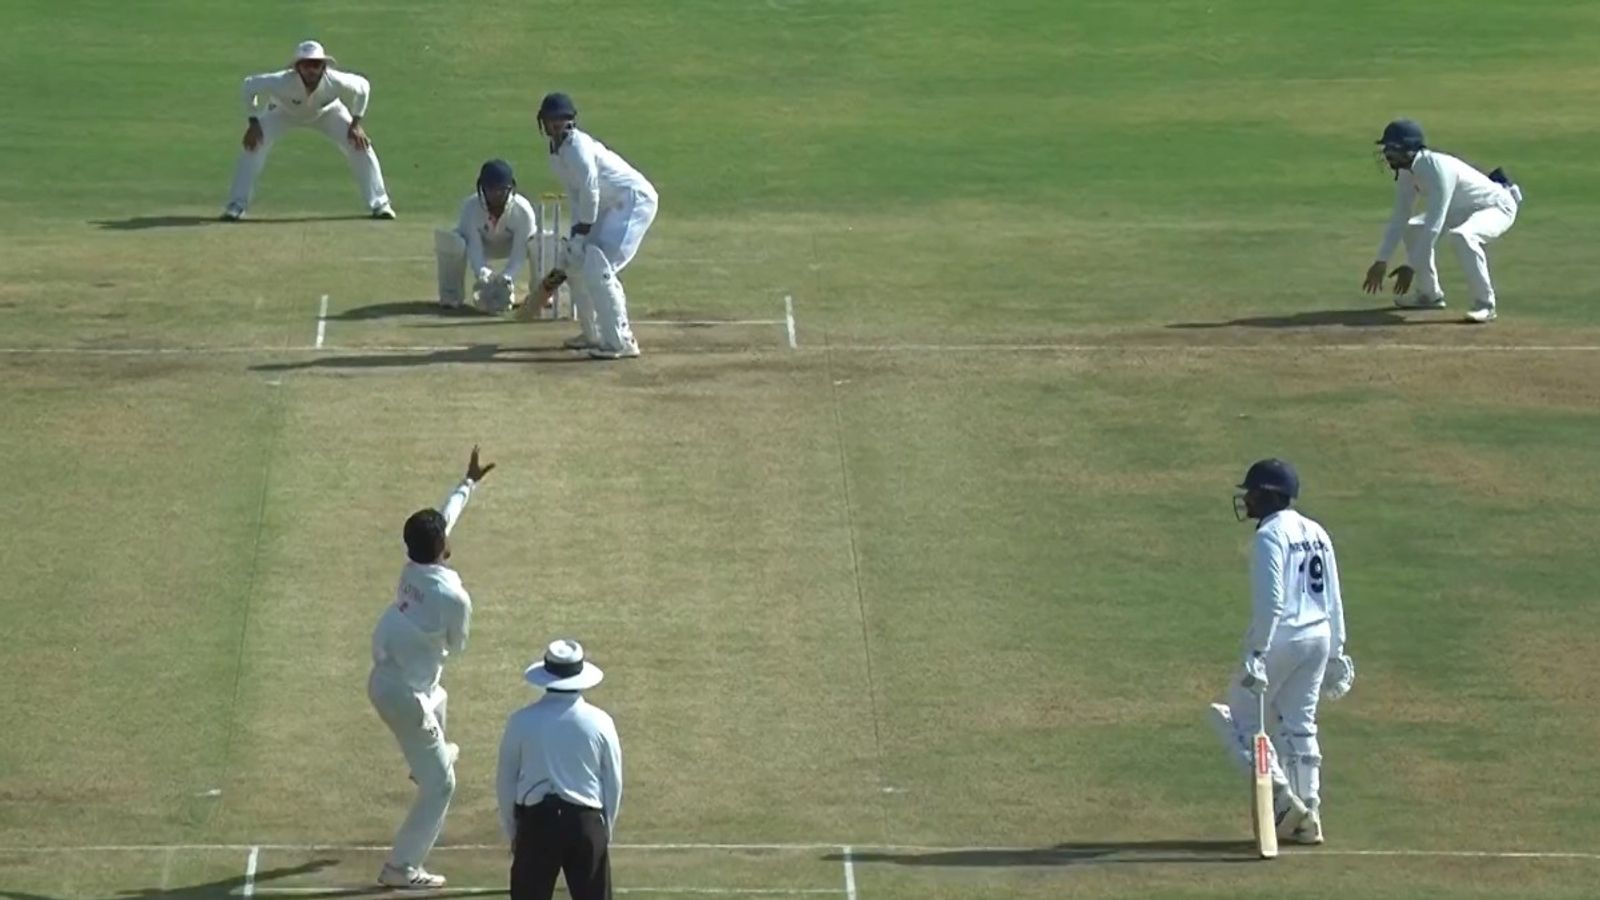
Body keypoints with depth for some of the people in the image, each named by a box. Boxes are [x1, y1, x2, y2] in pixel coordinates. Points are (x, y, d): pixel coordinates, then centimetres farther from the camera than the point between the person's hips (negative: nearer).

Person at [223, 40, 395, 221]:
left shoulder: (336, 82, -38)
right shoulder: (283, 82, -42)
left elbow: (362, 87, -16)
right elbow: (251, 85, -25)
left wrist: (355, 124, -20)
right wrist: (254, 124, -26)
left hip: (327, 111, 1)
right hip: (284, 111, -1)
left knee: (360, 145, -13)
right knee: (253, 145, -20)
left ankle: (379, 204, 2)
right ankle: (236, 206, -7)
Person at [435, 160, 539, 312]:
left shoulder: (523, 210, -32)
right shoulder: (470, 206, -31)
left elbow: (519, 254, -31)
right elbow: (474, 248, -31)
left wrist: (507, 276, -49)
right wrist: (482, 272, -50)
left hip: (510, 246, 1)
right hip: (482, 244, -1)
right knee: (450, 241, -35)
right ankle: (450, 295, -11)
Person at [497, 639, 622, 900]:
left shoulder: (522, 721, -4)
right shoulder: (599, 722, -3)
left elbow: (505, 781, 3)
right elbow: (614, 784, 4)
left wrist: (511, 830, 15)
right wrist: (607, 830, 18)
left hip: (535, 821, 0)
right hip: (586, 820, 0)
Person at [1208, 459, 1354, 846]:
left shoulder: (1270, 536, -12)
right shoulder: (1316, 534, 13)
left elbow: (1271, 601, -20)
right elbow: (1333, 599, 15)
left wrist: (1257, 652, -21)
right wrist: (1336, 651, 20)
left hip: (1283, 637, -8)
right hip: (1319, 637, 8)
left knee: (1241, 718, 4)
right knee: (1300, 725, 13)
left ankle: (1282, 797, -7)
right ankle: (1308, 816, 11)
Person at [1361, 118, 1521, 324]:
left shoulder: (1438, 168, -33)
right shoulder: (1406, 172, -6)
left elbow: (1433, 225, -35)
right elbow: (1399, 218, 0)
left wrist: (1412, 266, -33)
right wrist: (1381, 261, -4)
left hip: (1497, 208, -10)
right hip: (1462, 211, 10)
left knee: (1460, 236, -37)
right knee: (1412, 229, 10)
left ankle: (1485, 305, -26)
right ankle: (1429, 294, 19)